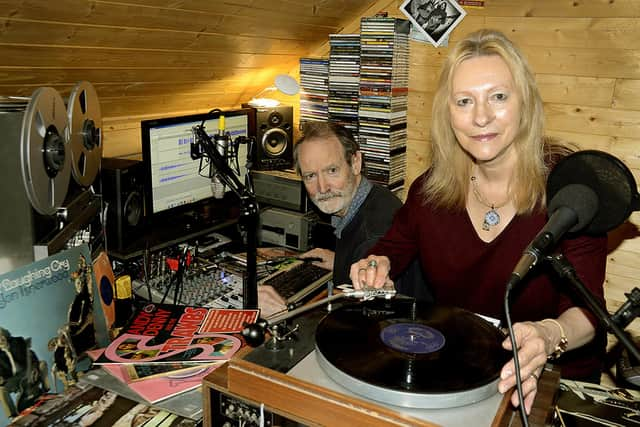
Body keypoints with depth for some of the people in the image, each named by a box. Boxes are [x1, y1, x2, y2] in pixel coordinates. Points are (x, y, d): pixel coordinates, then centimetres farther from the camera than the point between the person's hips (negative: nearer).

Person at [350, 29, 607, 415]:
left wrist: (550, 336, -39)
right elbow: (394, 247, 10)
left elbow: (587, 306, -17)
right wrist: (378, 265, -13)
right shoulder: (433, 187, -5)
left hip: (553, 376, -1)